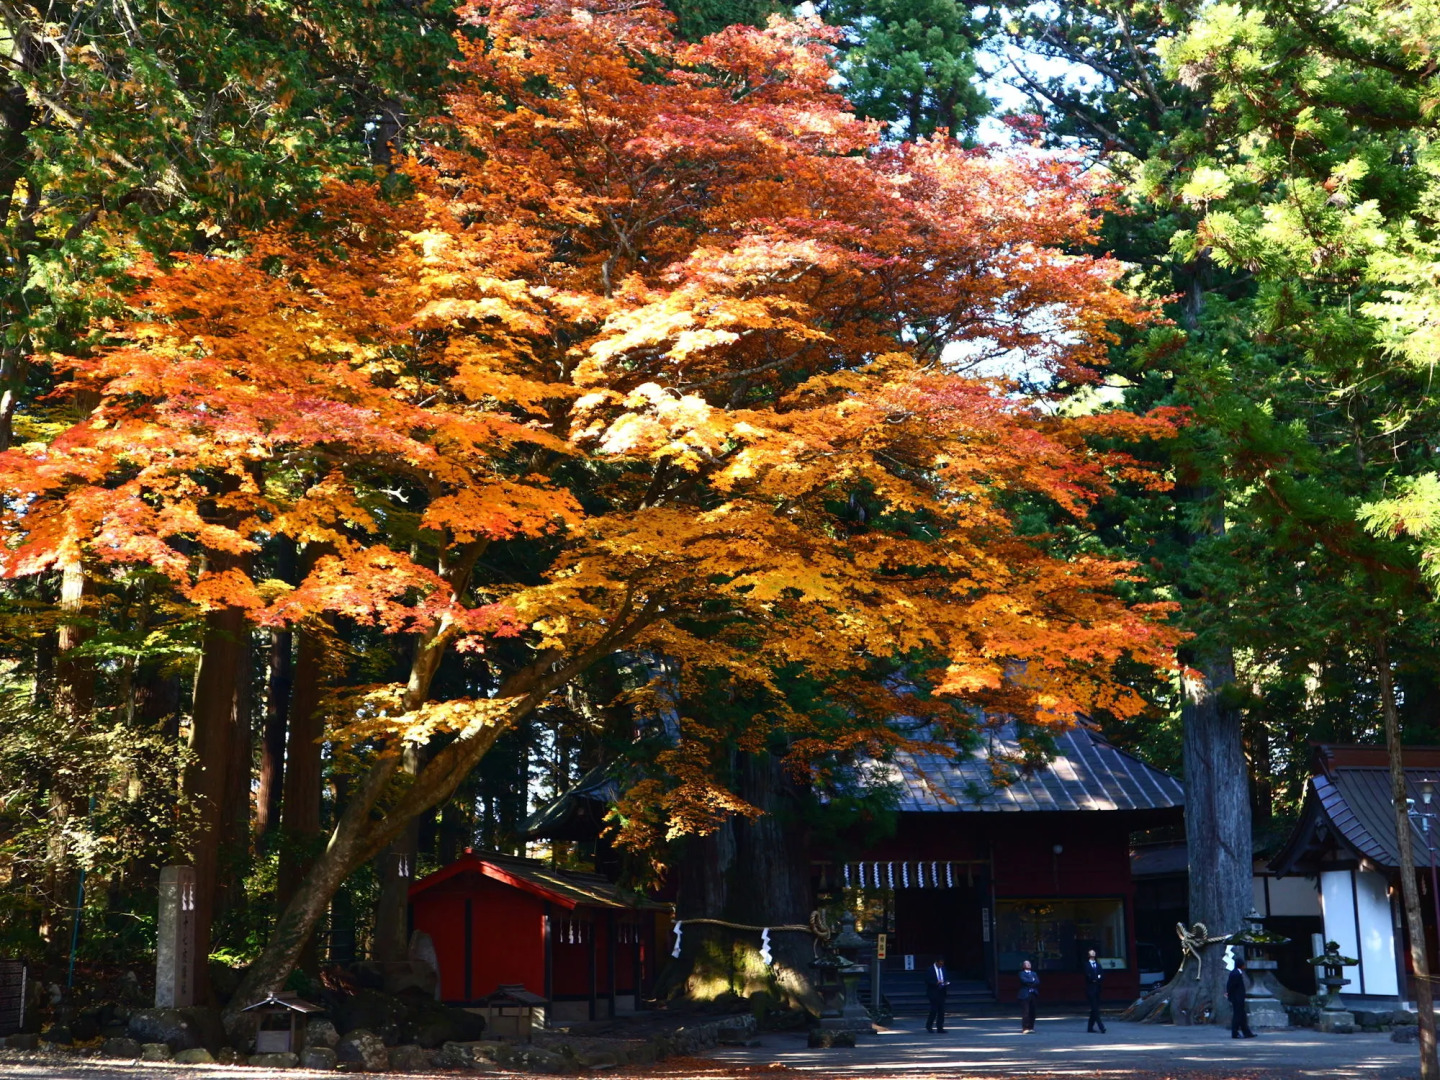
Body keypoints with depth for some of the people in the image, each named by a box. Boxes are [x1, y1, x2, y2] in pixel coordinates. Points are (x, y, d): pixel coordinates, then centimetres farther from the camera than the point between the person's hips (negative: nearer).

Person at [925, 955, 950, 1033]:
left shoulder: (943, 969, 11)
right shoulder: (930, 969, -7)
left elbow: (946, 979, 19)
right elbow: (927, 981, -10)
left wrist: (946, 982, -4)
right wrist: (936, 982, -22)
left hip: (941, 992, 5)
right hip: (933, 993, -5)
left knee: (941, 1011, 2)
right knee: (934, 1010, -7)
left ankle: (940, 1028, 6)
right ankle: (929, 1026, 12)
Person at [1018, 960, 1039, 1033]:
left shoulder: (1034, 974, 20)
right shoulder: (1022, 974, 5)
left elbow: (1037, 982, 4)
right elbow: (1024, 980, -14)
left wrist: (1029, 983, -8)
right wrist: (1032, 981, -4)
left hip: (1033, 994, 5)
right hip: (1025, 995, -5)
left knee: (1032, 1012, 4)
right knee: (1025, 1012, -9)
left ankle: (1031, 1028, 10)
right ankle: (1025, 1028, -10)